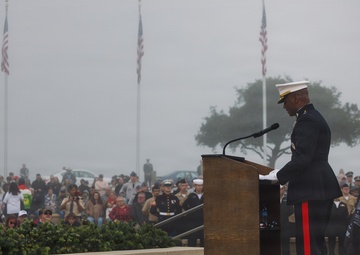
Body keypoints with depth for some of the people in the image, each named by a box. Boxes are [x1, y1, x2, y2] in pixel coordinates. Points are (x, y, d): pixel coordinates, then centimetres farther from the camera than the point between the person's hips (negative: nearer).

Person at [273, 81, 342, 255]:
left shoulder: (307, 120, -14)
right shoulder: (314, 117, 20)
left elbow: (302, 158, -22)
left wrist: (278, 177, -14)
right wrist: (283, 174, 17)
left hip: (310, 191, -11)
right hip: (319, 188, 11)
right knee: (315, 241, 14)